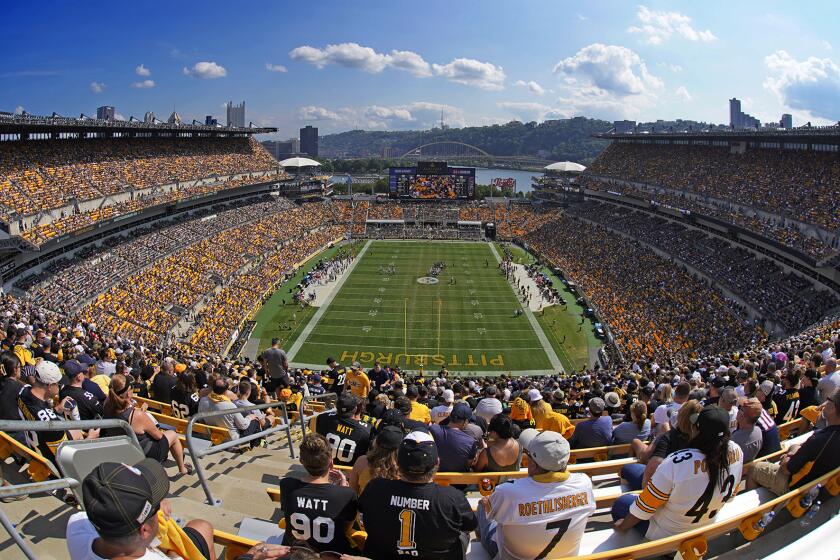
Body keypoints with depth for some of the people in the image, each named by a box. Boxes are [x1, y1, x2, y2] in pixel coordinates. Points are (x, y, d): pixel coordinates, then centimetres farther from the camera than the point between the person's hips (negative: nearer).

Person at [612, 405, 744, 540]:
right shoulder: (737, 452, -22)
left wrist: (622, 526, -6)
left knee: (621, 502, 16)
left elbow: (643, 507, -24)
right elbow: (730, 495, 1)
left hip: (666, 533, -6)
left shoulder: (677, 462, -38)